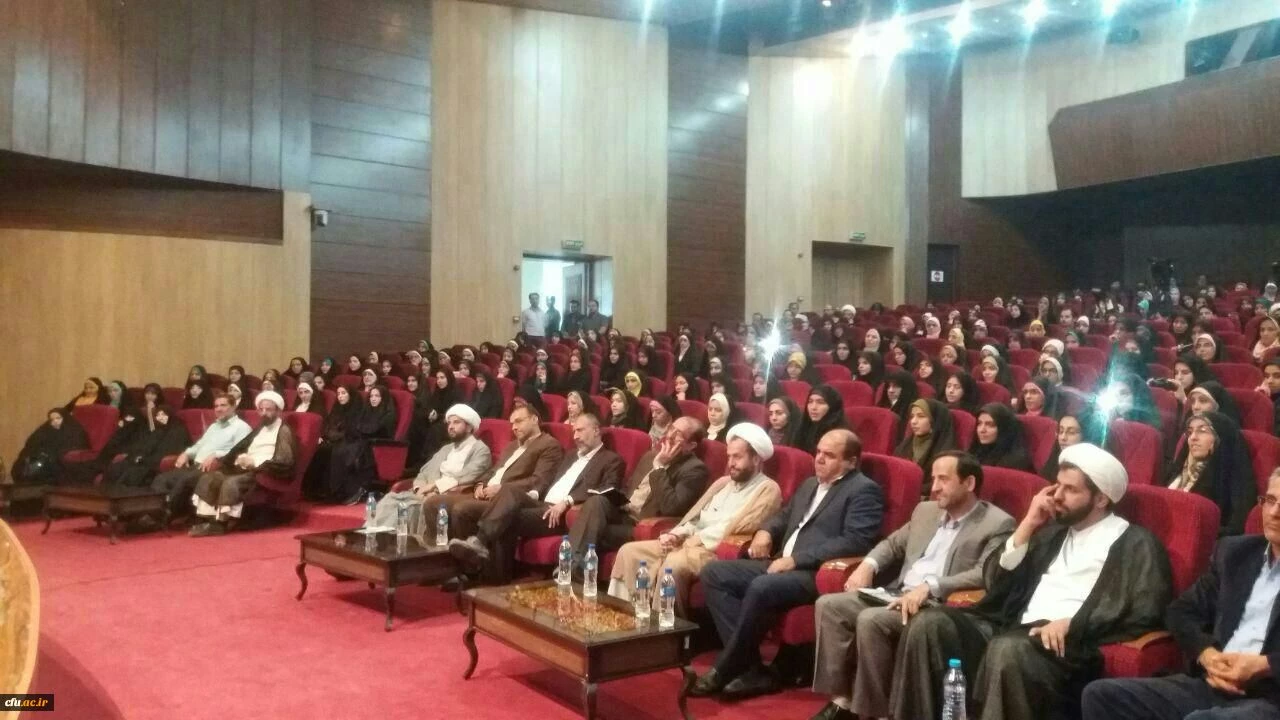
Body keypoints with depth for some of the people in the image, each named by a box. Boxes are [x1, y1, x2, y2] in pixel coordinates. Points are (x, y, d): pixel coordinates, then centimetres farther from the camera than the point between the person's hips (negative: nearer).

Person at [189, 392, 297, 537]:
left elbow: (285, 462, -15)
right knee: (208, 477, -10)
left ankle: (221, 523, -22)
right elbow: (240, 448, 21)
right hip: (245, 469, 9)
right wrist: (240, 459, -3)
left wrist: (255, 463, -19)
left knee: (231, 482, -33)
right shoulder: (260, 429, 24)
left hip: (265, 474, -8)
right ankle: (208, 519, -16)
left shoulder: (284, 431, -2)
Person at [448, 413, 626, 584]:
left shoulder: (612, 460, 5)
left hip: (565, 514, -7)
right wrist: (534, 493, 5)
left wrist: (567, 501, -22)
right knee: (511, 491, -24)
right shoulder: (572, 456, 31)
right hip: (543, 505, 7)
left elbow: (607, 492, -12)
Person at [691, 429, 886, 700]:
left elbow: (856, 541, -16)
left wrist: (796, 559, -19)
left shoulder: (864, 490, -3)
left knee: (761, 588, -35)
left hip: (817, 574, -9)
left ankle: (724, 671, -16)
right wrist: (765, 531, 8)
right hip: (781, 564, 9)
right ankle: (750, 667, -13)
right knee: (714, 572, -7)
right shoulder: (810, 484, 23)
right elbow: (784, 515, 34)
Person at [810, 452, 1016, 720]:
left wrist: (929, 586, -27)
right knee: (829, 605, -14)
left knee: (871, 620, -32)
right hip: (896, 594, 7)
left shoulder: (998, 524, -3)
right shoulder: (926, 510, 19)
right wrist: (868, 565, 5)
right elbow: (893, 544, 28)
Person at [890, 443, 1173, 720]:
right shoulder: (1053, 531, 24)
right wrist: (1028, 525, 9)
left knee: (1008, 649, -39)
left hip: (1068, 644, -6)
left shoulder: (1136, 543, 7)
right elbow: (995, 582, 18)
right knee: (931, 623, -18)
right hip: (1014, 630, 6)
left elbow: (1146, 613, -8)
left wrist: (1072, 624, -16)